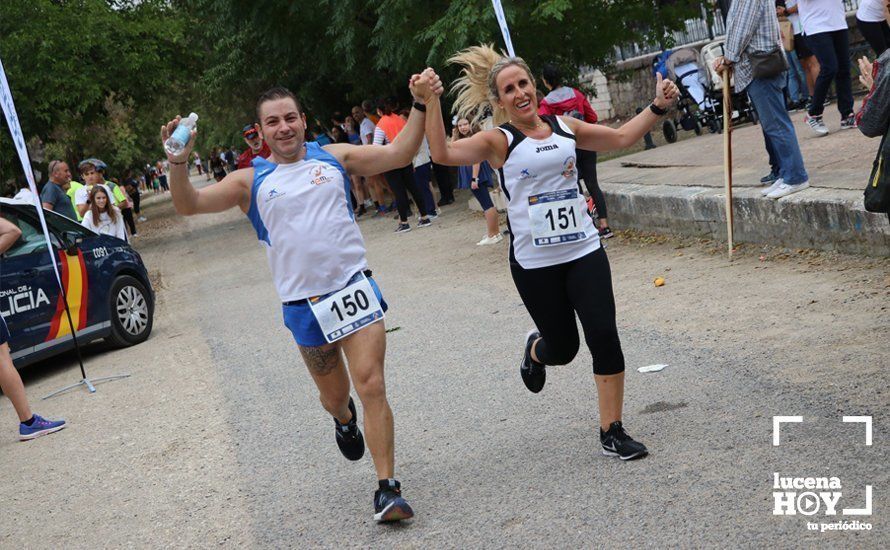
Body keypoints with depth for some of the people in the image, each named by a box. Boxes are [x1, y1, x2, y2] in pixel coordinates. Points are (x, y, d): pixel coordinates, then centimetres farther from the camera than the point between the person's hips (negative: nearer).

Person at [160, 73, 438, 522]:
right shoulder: (250, 181, 3)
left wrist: (419, 105, -8)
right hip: (303, 304, 1)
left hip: (354, 287, -1)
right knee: (333, 392, 16)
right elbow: (190, 206, -7)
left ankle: (387, 488, -7)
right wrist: (178, 164, -24)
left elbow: (398, 154, 4)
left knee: (371, 385, -12)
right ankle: (344, 419, 55)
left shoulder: (335, 157, 7)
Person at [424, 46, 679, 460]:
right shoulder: (499, 142, -5)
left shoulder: (565, 128, 8)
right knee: (562, 348, 7)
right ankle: (535, 349, 47)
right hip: (534, 264, -3)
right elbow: (442, 154, -20)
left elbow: (621, 137, 18)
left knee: (604, 336, -9)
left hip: (583, 251, 3)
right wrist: (431, 104, -29)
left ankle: (612, 432, 4)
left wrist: (657, 107, 10)